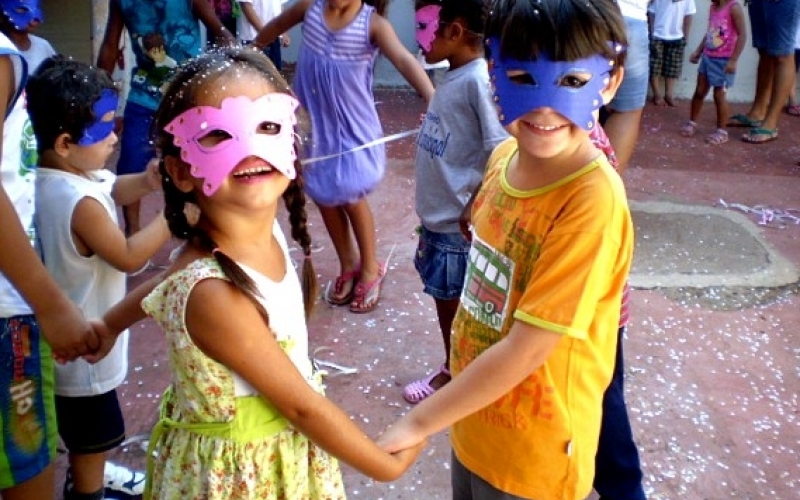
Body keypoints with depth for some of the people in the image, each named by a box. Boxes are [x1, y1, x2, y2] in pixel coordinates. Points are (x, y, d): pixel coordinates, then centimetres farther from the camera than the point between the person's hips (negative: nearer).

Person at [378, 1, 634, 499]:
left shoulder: (593, 201, -28)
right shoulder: (504, 158, -6)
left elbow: (527, 349, -27)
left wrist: (419, 422, -18)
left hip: (533, 451, -6)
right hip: (474, 420, 6)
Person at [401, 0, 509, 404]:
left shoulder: (480, 81, -21)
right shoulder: (452, 76, 6)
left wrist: (473, 211, -19)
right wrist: (431, 208, 15)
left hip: (459, 223, -9)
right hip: (437, 215, 9)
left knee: (457, 304, 9)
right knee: (444, 298, 21)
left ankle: (455, 374, 29)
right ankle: (454, 368, 39)